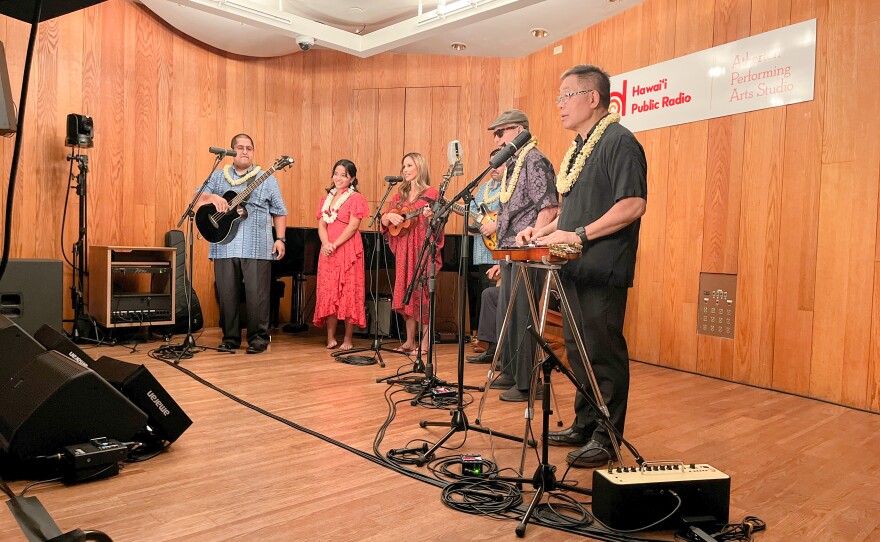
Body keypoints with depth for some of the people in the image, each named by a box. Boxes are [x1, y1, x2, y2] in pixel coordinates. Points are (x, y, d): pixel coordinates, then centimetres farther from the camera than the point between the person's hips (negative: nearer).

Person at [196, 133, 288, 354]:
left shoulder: (267, 179, 11)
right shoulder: (218, 176, 16)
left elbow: (279, 212, 9)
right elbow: (199, 202, 9)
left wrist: (280, 239, -2)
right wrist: (211, 197, -13)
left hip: (257, 248, -2)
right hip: (224, 246, 2)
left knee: (257, 295, -4)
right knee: (226, 294, 5)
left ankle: (258, 337, 9)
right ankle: (230, 337, 18)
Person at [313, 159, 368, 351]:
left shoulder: (356, 198, 0)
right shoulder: (326, 198, 17)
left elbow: (353, 226, -9)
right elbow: (321, 225, 9)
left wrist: (335, 245, -17)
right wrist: (326, 244, -11)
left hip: (348, 249, -5)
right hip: (327, 251, 5)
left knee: (348, 293, -4)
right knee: (328, 292, 3)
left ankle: (347, 339, 2)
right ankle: (330, 337, 9)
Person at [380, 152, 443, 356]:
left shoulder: (430, 193, -1)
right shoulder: (400, 195, 15)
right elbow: (384, 221, 14)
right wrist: (390, 216, -7)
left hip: (424, 248, -6)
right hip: (404, 249, 6)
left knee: (422, 290, -6)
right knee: (406, 290, 6)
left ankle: (425, 342, 2)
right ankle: (410, 341, 15)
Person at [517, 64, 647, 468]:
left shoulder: (619, 142, -10)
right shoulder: (579, 148, 19)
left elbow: (633, 204, -20)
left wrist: (578, 235, -22)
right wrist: (545, 231, 12)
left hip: (603, 271, -10)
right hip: (574, 269, 10)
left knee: (604, 354, -1)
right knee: (578, 352, 15)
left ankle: (607, 438, 10)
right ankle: (584, 426, 27)